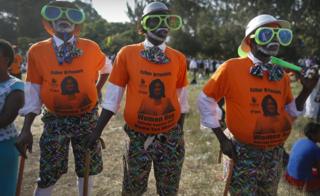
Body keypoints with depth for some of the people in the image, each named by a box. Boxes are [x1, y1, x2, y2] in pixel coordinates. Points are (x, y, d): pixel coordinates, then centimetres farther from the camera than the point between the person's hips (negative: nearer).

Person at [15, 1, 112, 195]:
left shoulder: (91, 48, -6)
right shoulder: (37, 51, -6)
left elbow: (106, 70, 16)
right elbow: (33, 93, -1)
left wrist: (96, 90, 6)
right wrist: (26, 129, -3)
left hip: (87, 119, 1)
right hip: (55, 120, -1)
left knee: (87, 170, 14)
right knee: (48, 176, 3)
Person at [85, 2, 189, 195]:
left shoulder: (179, 58, -1)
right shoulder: (127, 54, -7)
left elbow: (181, 101, 8)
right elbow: (113, 97, -2)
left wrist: (179, 133, 12)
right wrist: (98, 130, -1)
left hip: (170, 137, 2)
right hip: (138, 137, -1)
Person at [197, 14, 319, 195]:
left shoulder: (281, 75, 2)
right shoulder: (232, 68, -13)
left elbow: (290, 112, 10)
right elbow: (205, 100, -7)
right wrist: (221, 137, -9)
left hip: (274, 155, 6)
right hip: (243, 155, -5)